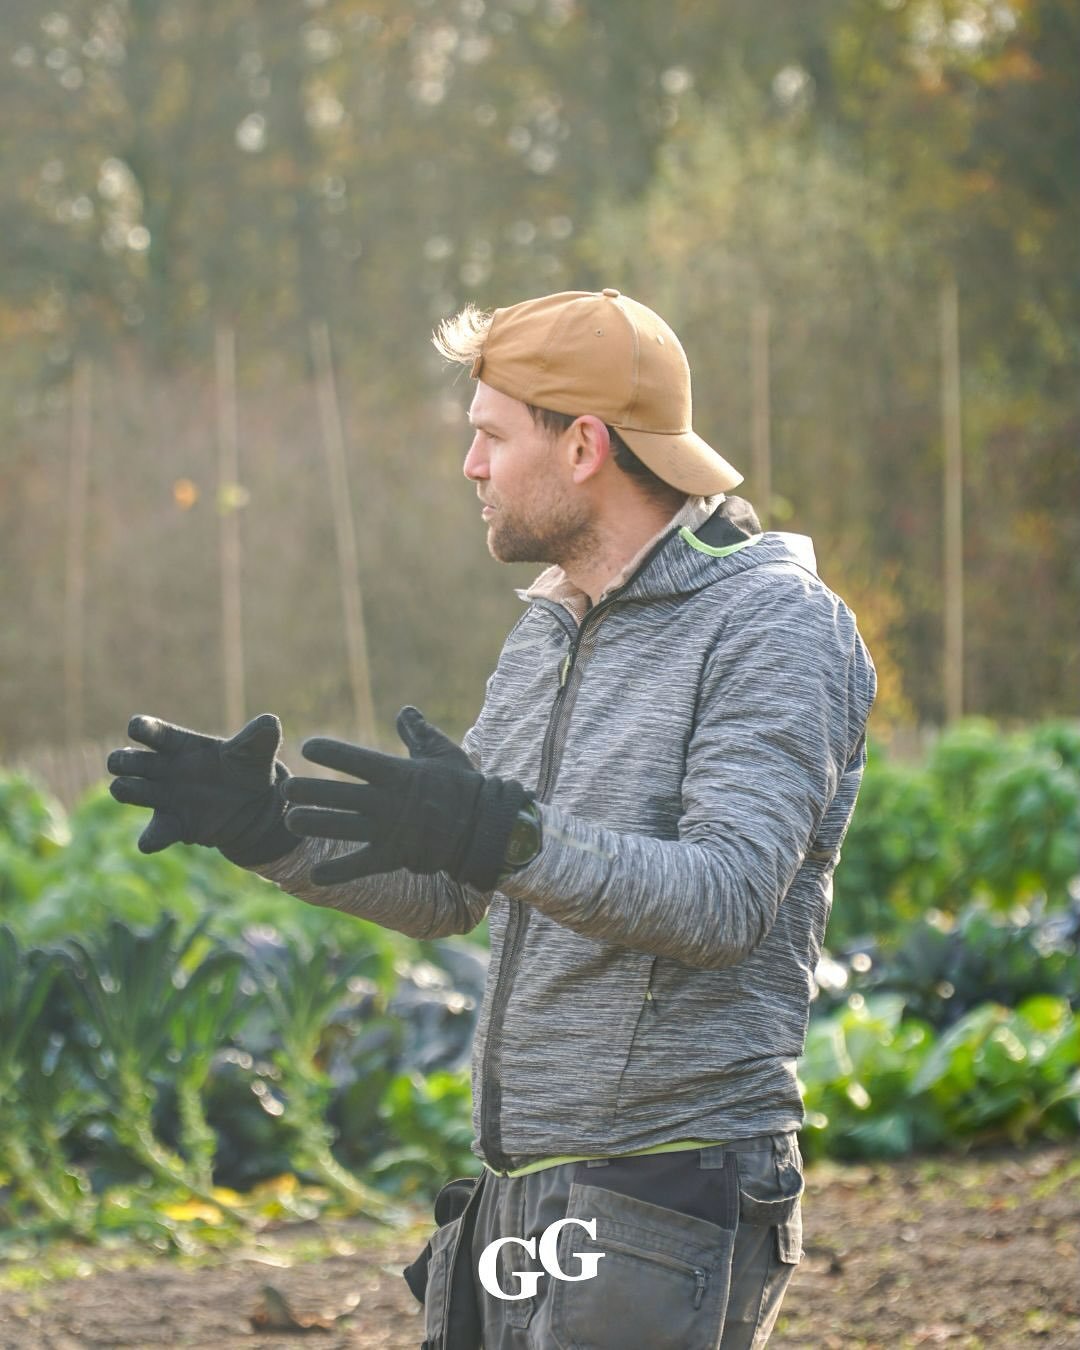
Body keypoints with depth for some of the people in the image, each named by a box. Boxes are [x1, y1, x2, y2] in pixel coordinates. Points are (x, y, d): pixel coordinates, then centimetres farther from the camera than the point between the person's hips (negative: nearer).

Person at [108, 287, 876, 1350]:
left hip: (667, 1197, -8)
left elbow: (725, 900, -23)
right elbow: (449, 897, 20)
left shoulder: (774, 625, -10)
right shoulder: (545, 635, 16)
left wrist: (510, 837, -36)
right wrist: (268, 826, 7)